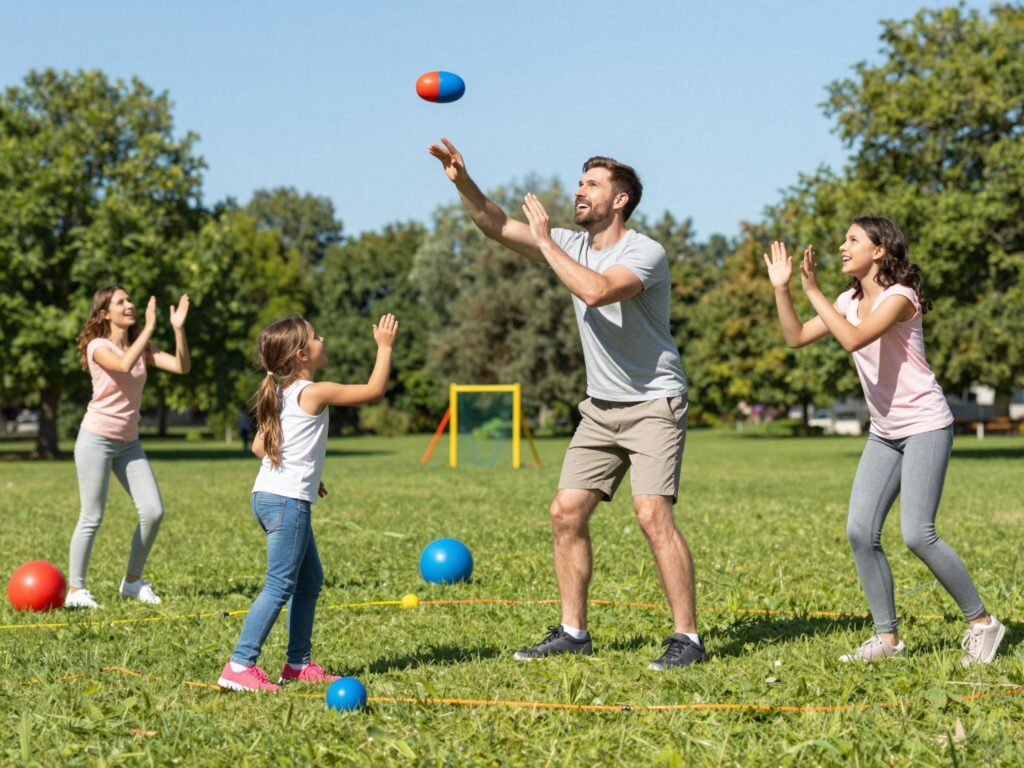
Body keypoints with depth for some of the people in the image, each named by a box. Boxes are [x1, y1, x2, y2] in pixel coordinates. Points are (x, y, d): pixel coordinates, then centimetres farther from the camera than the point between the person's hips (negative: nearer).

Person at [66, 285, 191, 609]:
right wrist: (149, 327, -31)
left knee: (153, 511, -2)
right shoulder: (98, 346, -11)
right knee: (92, 518, -5)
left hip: (129, 443, 6)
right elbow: (124, 365, -33)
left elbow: (182, 367, -4)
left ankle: (133, 581, 14)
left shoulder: (141, 347, 7)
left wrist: (178, 328, -15)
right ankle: (75, 589, 6)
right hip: (97, 439, -6)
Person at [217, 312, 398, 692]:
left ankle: (299, 662, 23)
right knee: (280, 586, -9)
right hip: (288, 501, -10)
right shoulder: (314, 393, -13)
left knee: (310, 580, 18)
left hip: (270, 494, 10)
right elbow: (374, 390, -8)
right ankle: (239, 666, -13)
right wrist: (384, 346, 3)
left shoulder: (281, 393, 12)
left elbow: (259, 445, 15)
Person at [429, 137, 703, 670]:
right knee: (566, 512, 2)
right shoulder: (571, 246, 6)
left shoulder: (644, 253, -16)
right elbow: (498, 227, 2)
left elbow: (596, 291, -34)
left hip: (654, 403, -7)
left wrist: (546, 242, -24)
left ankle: (687, 637, -12)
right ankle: (572, 631, 13)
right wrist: (463, 181, -13)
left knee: (652, 513, -19)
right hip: (601, 406, 8)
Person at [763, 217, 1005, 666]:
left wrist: (813, 291, -24)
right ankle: (887, 637, 6)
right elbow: (796, 337, 9)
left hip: (925, 426, -8)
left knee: (917, 534, -15)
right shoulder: (850, 301, 10)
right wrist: (781, 288, 0)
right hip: (884, 432, 8)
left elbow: (854, 340, -29)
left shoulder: (899, 297, -15)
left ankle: (981, 623, 1)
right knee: (860, 532, -3)